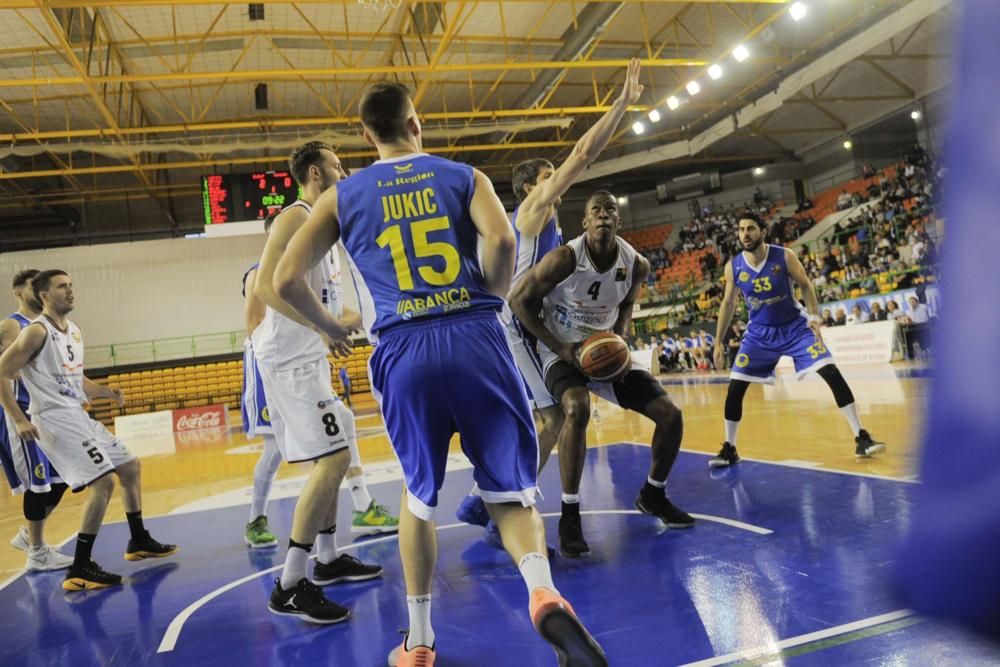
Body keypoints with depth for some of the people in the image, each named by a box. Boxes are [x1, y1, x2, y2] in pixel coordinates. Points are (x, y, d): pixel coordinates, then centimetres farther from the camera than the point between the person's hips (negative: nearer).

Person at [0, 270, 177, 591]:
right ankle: (79, 569, -11)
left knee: (130, 466, 16)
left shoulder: (74, 331, 14)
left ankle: (138, 541, 29)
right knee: (103, 481, -18)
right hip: (55, 419, -10)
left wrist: (107, 392, 8)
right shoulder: (36, 332, -13)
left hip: (78, 416, 10)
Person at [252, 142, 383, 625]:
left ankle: (329, 559, 30)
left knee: (333, 458, 17)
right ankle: (289, 587, -9)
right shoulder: (296, 217, -12)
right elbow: (267, 286, -24)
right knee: (333, 458, -15)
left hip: (309, 357, 11)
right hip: (291, 358, -11)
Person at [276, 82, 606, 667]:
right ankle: (544, 591, -19)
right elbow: (501, 240, -8)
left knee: (419, 495, 20)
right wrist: (491, 300, 8)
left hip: (403, 353, 1)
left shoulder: (342, 196, 15)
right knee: (510, 492, 9)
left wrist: (331, 327, 24)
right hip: (476, 339, -1)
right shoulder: (464, 176, 12)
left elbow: (287, 279, 8)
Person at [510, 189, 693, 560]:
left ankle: (653, 495, 23)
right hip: (562, 353, -5)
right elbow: (519, 300, -15)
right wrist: (559, 347, -21)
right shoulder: (565, 258, -23)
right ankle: (569, 515, -23)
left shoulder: (636, 264, -9)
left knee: (670, 415, -3)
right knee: (577, 408, -37)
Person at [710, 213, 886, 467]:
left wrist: (814, 317, -20)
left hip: (795, 327, -2)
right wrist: (718, 341, 4)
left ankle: (861, 438, -4)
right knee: (734, 389, -5)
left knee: (832, 374, -14)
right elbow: (728, 304, 3)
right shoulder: (733, 267, -9)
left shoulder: (784, 256, -15)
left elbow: (805, 286, -4)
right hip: (759, 333, 2)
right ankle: (729, 449, 11)